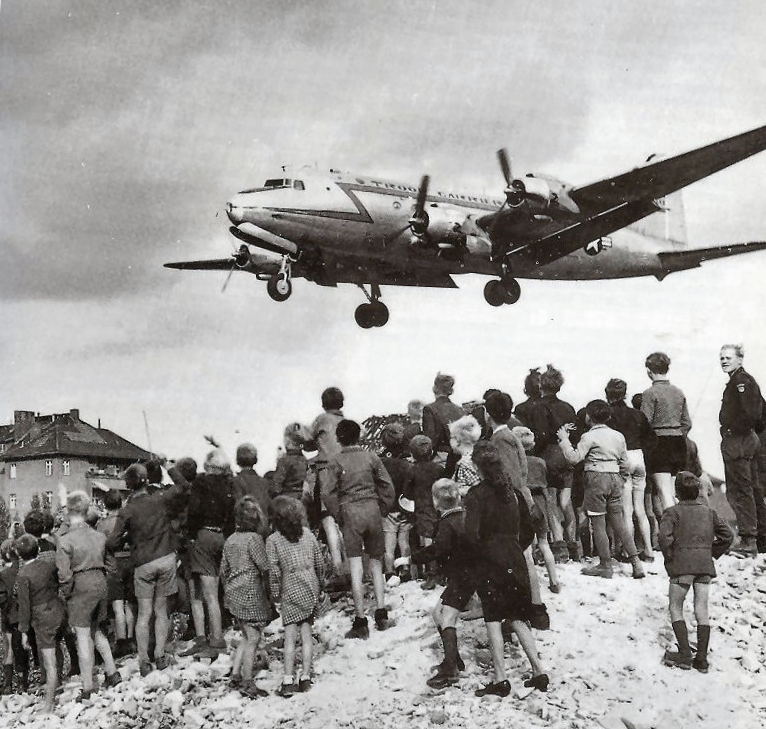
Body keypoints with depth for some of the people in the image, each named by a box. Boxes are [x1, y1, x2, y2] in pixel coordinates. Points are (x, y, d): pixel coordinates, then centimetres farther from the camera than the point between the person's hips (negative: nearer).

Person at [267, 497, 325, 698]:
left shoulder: (273, 540, -6)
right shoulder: (307, 534, 4)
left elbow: (273, 570, -9)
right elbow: (319, 562, 7)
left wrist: (275, 593, 2)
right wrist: (320, 585, 19)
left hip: (291, 590, -3)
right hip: (311, 587, 3)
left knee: (290, 636, -1)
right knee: (306, 633, 8)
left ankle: (288, 681, -6)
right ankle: (305, 677, 9)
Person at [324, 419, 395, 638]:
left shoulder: (336, 462, -2)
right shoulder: (371, 457, 4)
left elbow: (329, 494, -6)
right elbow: (387, 486, 3)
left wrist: (338, 516, 5)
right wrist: (383, 511, 12)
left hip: (349, 512, -2)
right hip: (372, 508, 2)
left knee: (356, 568, -1)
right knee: (376, 563, 14)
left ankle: (360, 621, -2)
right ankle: (381, 613, 10)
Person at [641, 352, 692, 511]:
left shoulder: (649, 393, -10)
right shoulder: (679, 393, 9)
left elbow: (645, 423, -13)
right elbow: (687, 423, 12)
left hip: (659, 443, -6)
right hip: (678, 443, 6)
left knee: (665, 494, -6)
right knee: (673, 493, 14)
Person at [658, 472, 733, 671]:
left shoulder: (673, 512, -4)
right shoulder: (708, 511, 11)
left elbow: (664, 536, -18)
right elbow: (728, 535, 10)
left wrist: (669, 556, -4)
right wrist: (713, 553, 16)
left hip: (682, 565, -4)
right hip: (705, 566, 4)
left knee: (675, 608, 7)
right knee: (702, 610, 7)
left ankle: (685, 654, -3)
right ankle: (702, 658, 5)